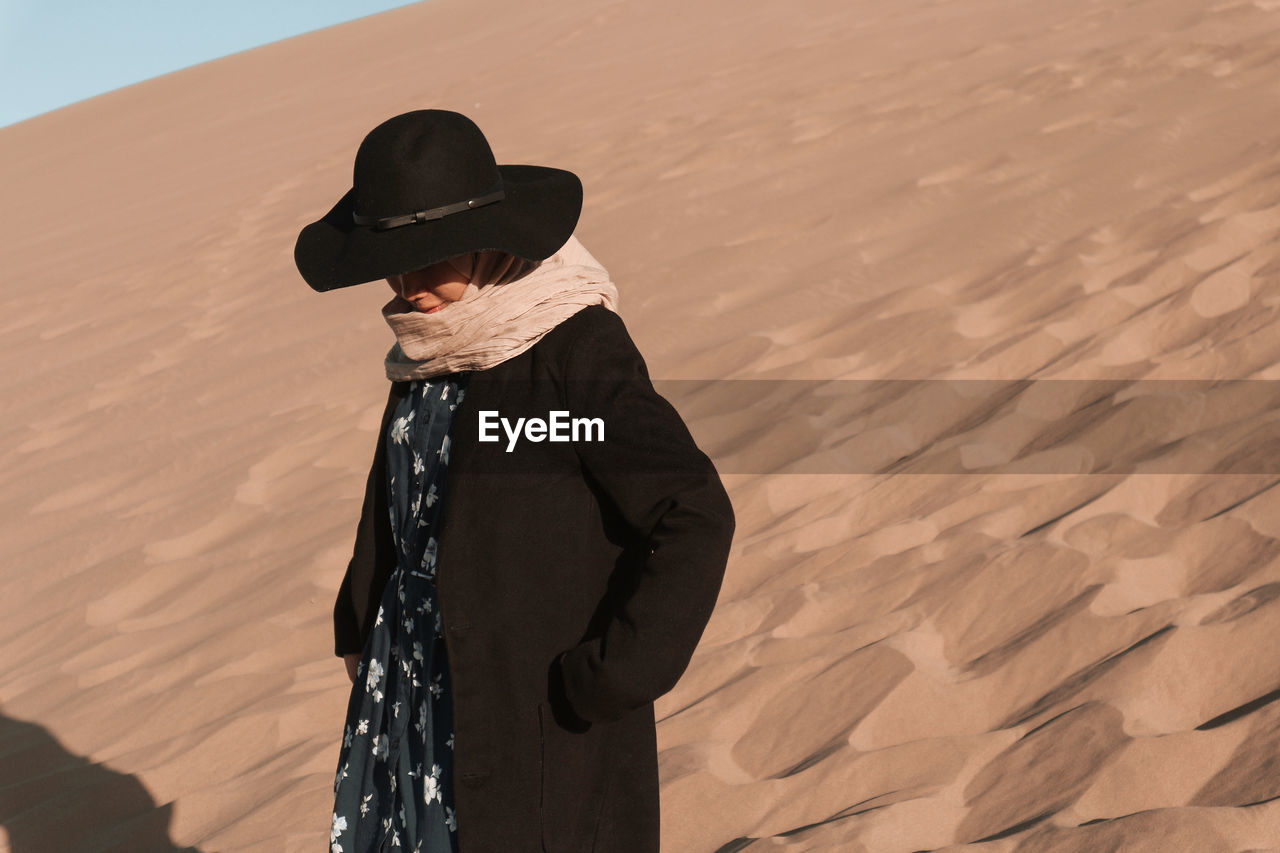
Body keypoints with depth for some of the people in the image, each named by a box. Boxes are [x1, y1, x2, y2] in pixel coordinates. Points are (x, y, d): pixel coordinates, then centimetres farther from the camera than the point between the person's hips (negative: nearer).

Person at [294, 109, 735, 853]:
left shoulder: (577, 346, -18)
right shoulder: (436, 343, 5)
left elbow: (696, 519, -21)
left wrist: (606, 680, -17)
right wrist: (361, 634, 15)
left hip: (538, 708, -7)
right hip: (418, 692, 7)